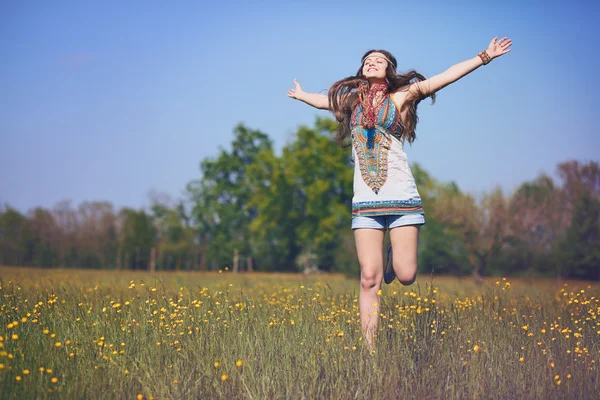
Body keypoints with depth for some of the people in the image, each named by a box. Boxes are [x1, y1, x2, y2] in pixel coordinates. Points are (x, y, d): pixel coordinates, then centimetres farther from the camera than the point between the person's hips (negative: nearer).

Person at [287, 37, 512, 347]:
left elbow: (444, 77, -1)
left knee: (405, 275, -8)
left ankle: (396, 253, 27)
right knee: (370, 278, -6)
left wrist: (484, 56, -6)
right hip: (365, 202, 2)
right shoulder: (351, 101, 15)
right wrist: (300, 95, 53)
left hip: (401, 197, -2)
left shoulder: (399, 98, 5)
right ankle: (369, 347, -2)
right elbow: (327, 100, 37)